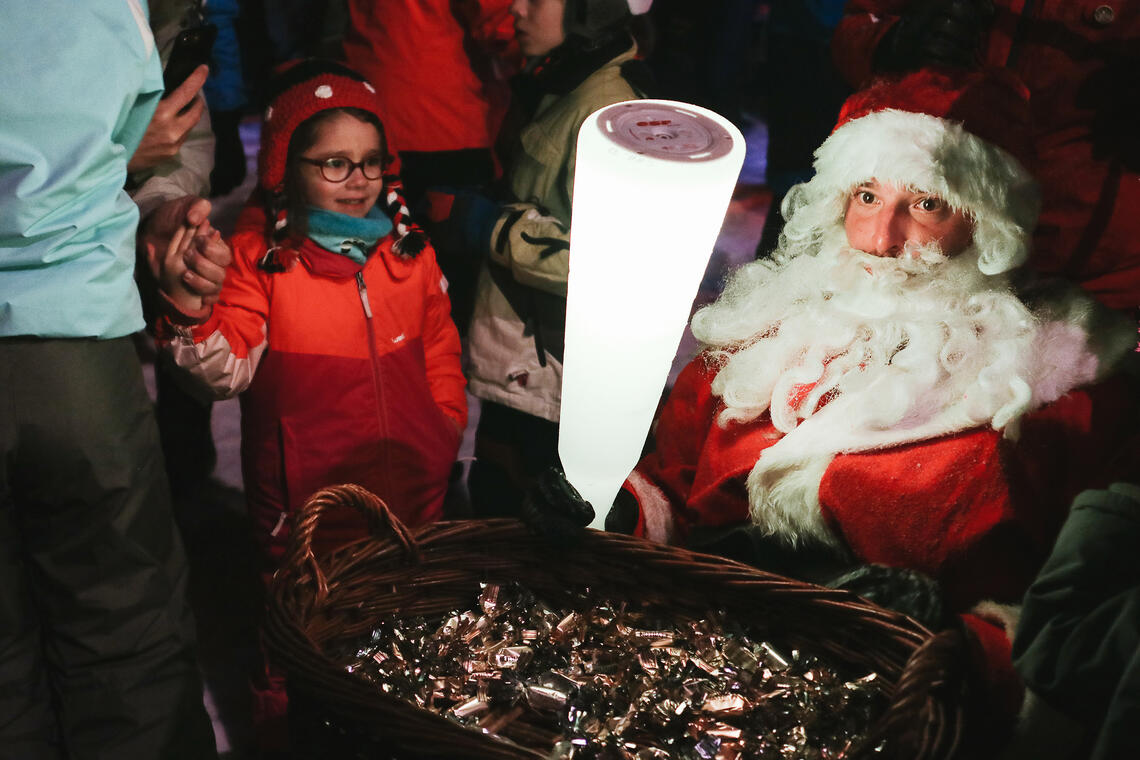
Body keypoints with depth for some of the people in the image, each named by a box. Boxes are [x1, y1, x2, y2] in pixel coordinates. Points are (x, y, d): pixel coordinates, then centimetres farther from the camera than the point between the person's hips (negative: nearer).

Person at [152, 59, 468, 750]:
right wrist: (191, 310, -35)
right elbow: (228, 371, -17)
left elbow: (439, 350, 16)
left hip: (411, 486, 5)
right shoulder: (258, 253, -10)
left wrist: (447, 431, 13)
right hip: (306, 494, -4)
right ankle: (284, 723, 34)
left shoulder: (409, 248, 4)